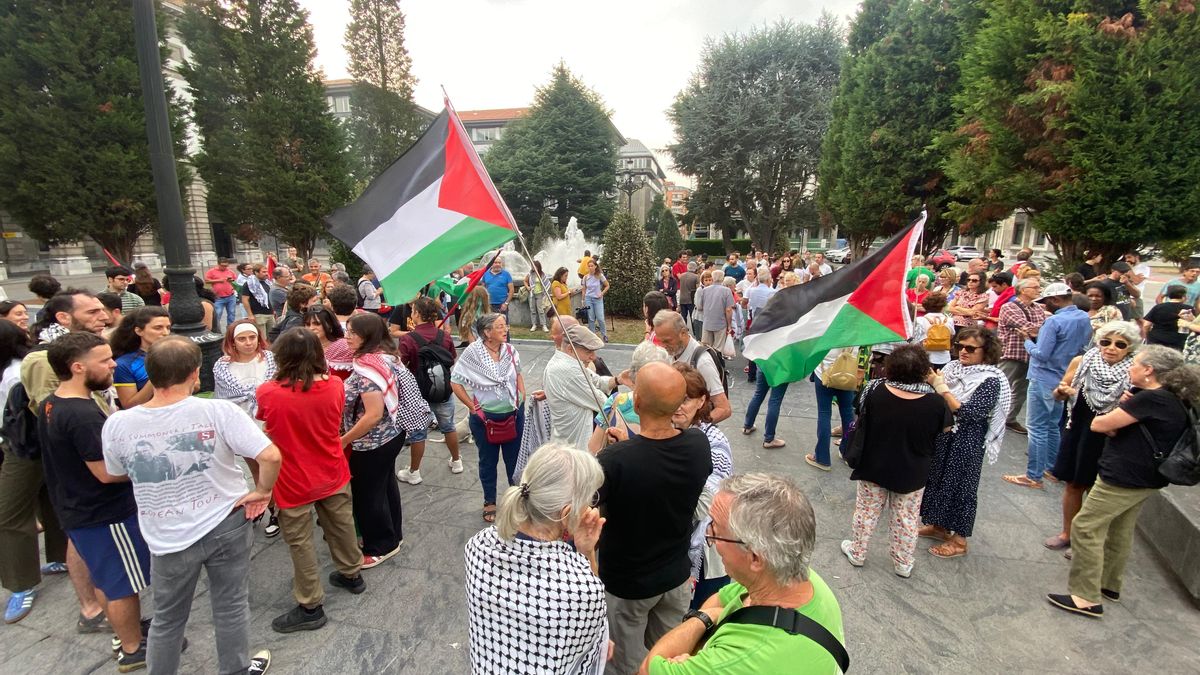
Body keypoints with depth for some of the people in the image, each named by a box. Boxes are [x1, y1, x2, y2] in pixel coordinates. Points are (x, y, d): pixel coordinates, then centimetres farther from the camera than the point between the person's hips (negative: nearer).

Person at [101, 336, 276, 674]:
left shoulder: (116, 425, -12)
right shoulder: (218, 411, -22)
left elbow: (116, 476, 7)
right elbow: (270, 456, -27)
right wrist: (262, 492, -9)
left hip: (168, 539, 2)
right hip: (226, 524, -1)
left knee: (167, 618, 24)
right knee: (231, 608, 19)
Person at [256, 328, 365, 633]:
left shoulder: (267, 393, -22)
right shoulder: (335, 386, -14)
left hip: (294, 483, -3)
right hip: (332, 475, 4)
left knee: (300, 543, 12)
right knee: (341, 527, 23)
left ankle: (310, 607, 24)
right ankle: (351, 574, 44)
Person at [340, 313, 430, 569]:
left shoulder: (367, 368, -26)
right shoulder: (385, 357, 2)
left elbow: (374, 415, -29)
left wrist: (343, 440, -17)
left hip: (373, 443, -9)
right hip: (391, 435, 9)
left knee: (367, 494, 8)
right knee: (385, 486, 22)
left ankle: (380, 547, 24)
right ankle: (392, 536, 38)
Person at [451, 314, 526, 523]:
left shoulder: (510, 350, -4)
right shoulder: (472, 352, -16)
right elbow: (456, 382, -10)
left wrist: (522, 397, 4)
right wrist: (472, 407, -9)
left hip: (513, 414, 3)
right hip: (485, 418, -3)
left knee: (515, 459, 16)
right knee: (488, 461, 16)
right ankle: (489, 502, 35)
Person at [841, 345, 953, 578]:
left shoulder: (875, 391, -20)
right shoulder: (935, 403, -20)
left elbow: (861, 416, -2)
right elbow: (946, 430, -1)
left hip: (873, 468, 0)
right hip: (912, 474, 0)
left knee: (866, 512, 19)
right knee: (907, 519, 19)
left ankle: (857, 553, 35)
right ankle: (903, 564, 34)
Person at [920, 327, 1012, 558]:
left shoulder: (991, 380, -15)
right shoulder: (953, 367, 0)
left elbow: (967, 413, -23)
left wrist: (941, 388, -25)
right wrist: (931, 381, -14)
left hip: (966, 443, -6)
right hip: (942, 435, 6)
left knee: (960, 485, 6)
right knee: (938, 479, 16)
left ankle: (959, 540, 22)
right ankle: (939, 525, 35)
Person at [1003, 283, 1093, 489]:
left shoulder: (1054, 321, -20)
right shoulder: (1084, 319, 6)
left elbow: (1041, 354, -21)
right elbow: (1082, 347, 18)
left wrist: (1028, 340, -3)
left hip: (1044, 381, -8)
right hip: (1065, 380, 8)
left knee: (1037, 428, -2)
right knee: (1053, 426, 19)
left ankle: (1034, 476, 2)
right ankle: (1052, 467, 30)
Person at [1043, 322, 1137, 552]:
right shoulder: (1082, 362, -5)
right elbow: (1059, 395, 6)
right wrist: (1062, 391, -16)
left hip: (1107, 438, -3)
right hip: (1077, 430, 3)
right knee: (1073, 484, 15)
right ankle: (1066, 533, 32)